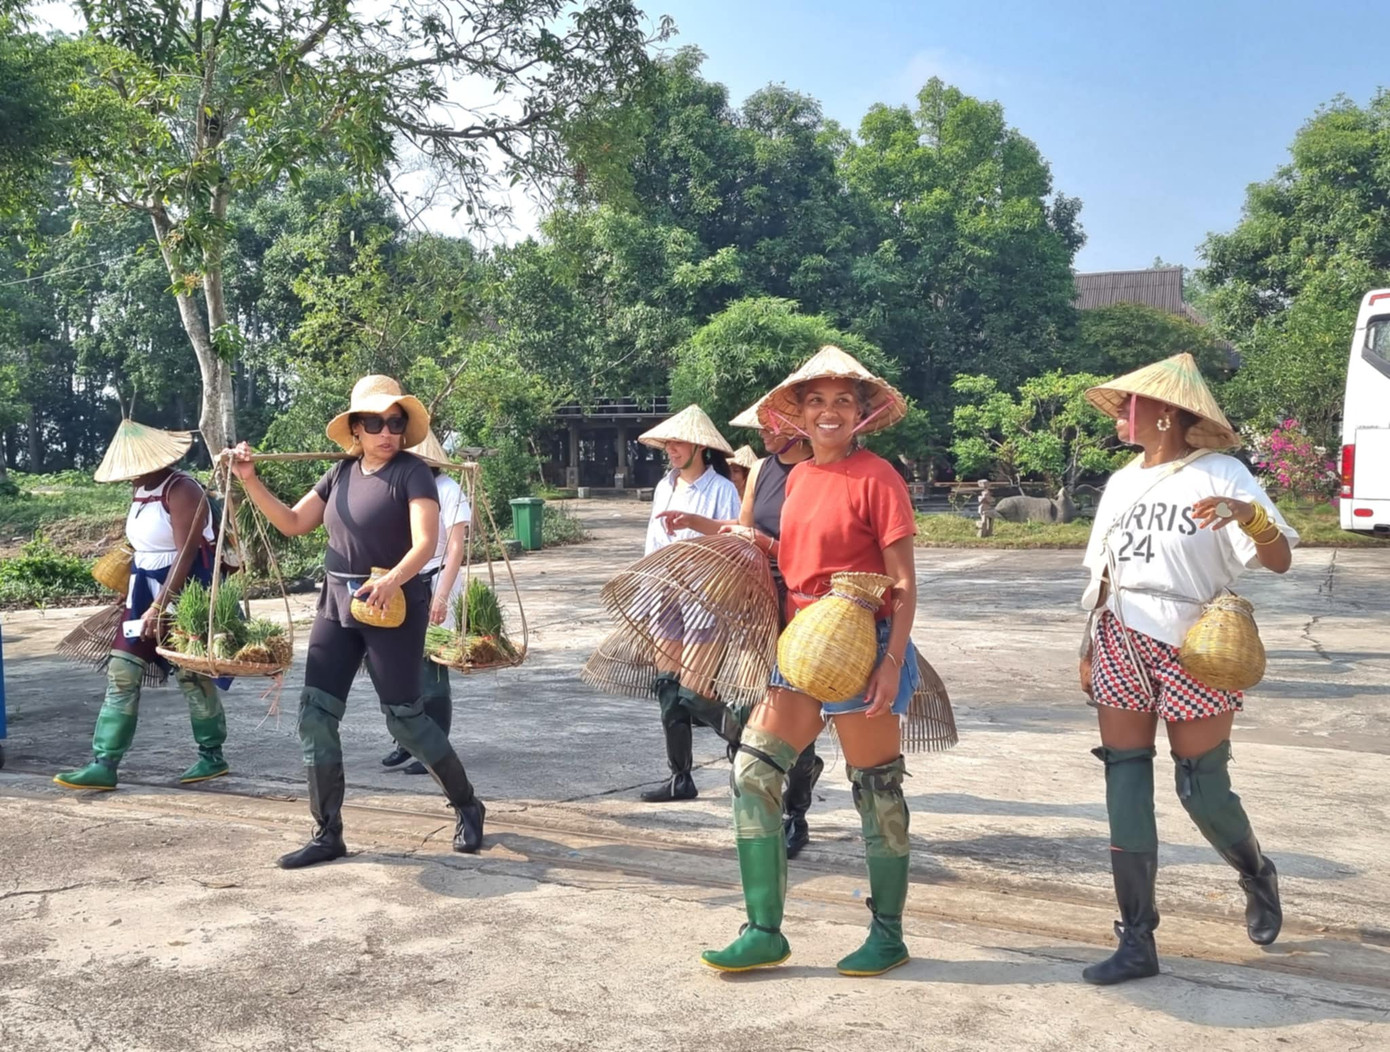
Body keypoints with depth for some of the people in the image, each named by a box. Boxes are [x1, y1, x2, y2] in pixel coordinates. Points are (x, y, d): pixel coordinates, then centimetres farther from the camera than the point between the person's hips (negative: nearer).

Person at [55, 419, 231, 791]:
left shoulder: (181, 491, -17)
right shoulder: (142, 493, 11)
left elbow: (185, 554, -23)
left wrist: (160, 607, -27)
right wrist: (133, 598, 23)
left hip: (184, 594, -8)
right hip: (145, 593, 9)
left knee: (192, 676, 2)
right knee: (121, 675, 2)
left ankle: (213, 756, 18)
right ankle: (104, 764, 4)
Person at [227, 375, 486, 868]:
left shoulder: (412, 472, -10)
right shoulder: (341, 473, 9)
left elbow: (425, 542, -22)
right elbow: (292, 523, 13)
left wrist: (392, 580, -40)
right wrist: (250, 480, 2)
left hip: (394, 607, -6)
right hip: (336, 605, 6)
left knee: (404, 716, -1)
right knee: (316, 714, 1)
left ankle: (468, 807, 21)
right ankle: (327, 834, 12)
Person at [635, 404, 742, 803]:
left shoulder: (721, 490, -9)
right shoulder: (664, 487, 12)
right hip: (666, 596, 7)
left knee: (694, 693, -8)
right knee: (668, 690, 8)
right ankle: (680, 778, 18)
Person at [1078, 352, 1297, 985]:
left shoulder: (1220, 475, -7)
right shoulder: (1122, 482, 10)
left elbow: (1280, 560, -13)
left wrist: (1249, 515, -32)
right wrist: (1090, 647, 13)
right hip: (1123, 649, 5)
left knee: (1201, 790, 3)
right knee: (1125, 789, -1)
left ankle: (1257, 877, 37)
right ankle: (1137, 942, 7)